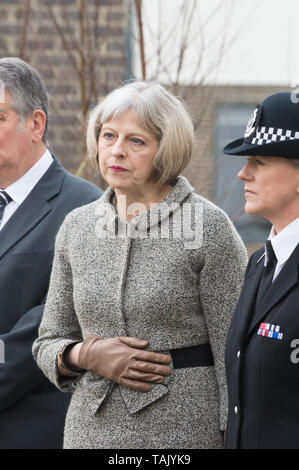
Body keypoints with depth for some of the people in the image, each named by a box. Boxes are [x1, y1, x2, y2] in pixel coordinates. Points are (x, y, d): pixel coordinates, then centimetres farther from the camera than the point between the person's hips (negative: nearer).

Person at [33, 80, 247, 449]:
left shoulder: (209, 226, -6)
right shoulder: (77, 227, 8)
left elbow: (234, 354, -6)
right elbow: (49, 344, 13)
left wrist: (235, 438, -10)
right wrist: (86, 355, -7)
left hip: (183, 430, -4)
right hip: (91, 430, 4)